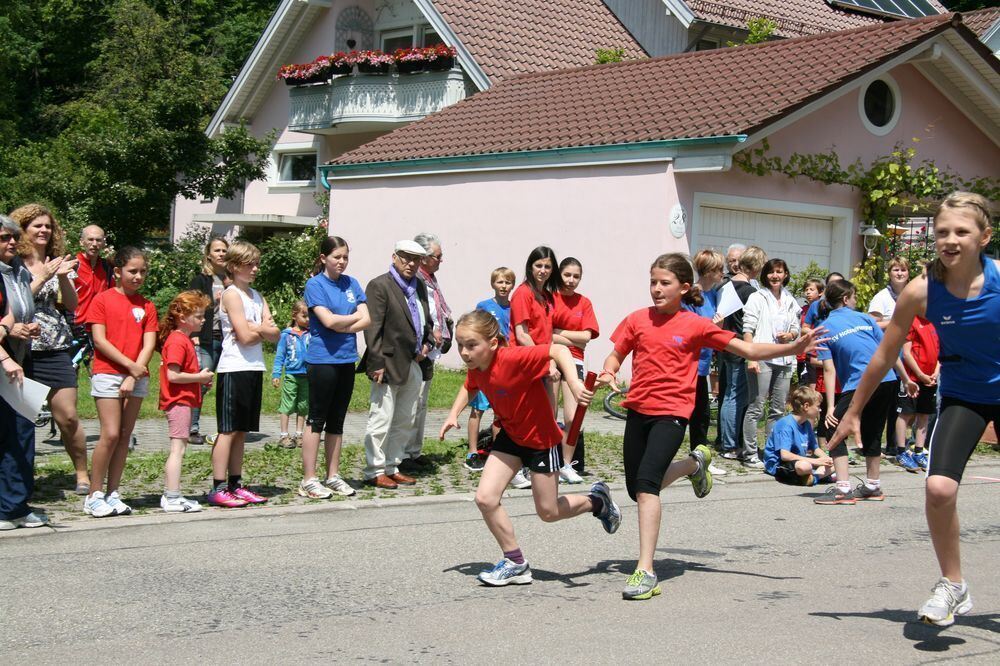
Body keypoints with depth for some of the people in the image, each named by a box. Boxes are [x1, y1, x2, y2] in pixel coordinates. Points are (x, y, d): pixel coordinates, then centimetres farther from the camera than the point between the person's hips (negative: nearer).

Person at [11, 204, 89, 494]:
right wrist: (42, 277, -14)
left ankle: (82, 473, 10)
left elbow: (72, 304, 7)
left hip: (57, 351, 2)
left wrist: (63, 277, -9)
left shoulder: (58, 263, 13)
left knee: (68, 416, -2)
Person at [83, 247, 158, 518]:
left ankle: (112, 495, 11)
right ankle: (94, 496, -2)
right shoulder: (102, 300, -1)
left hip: (137, 377, 4)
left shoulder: (147, 306, 10)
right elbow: (99, 340, -8)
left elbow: (149, 344, 2)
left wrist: (133, 377, -11)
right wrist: (130, 365, -13)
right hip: (108, 374, -4)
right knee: (110, 435, -11)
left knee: (125, 436, 5)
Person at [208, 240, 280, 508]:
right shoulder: (231, 294, -8)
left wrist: (255, 327, -10)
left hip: (254, 368, 8)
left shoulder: (256, 296, 16)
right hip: (234, 368, -8)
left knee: (241, 431, 10)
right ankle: (218, 489, -3)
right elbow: (245, 337, -16)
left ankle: (235, 485, 14)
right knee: (228, 430, -6)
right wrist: (264, 329, 1)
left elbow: (275, 335, 7)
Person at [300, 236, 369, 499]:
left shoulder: (351, 284, 10)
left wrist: (340, 325, -11)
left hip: (346, 359, 6)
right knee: (316, 419, -2)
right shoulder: (315, 285, -6)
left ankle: (333, 475, 18)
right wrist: (354, 316, -1)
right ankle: (309, 479, 2)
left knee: (337, 420, 11)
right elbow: (328, 320, -17)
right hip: (322, 359, -6)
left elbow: (366, 320, 2)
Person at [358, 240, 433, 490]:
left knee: (406, 422, 13)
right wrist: (377, 363, -19)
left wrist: (427, 343, 6)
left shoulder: (419, 287, 14)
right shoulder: (379, 286, -10)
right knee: (381, 420, -3)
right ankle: (375, 471, 5)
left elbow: (426, 320, 25)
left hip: (415, 364, 8)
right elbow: (373, 327, -14)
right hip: (390, 364, -8)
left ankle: (392, 467, 22)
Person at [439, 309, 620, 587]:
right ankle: (516, 563, 10)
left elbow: (559, 350, -40)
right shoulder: (476, 367, -9)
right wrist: (453, 414, 2)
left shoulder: (514, 358, -34)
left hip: (542, 437, -6)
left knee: (548, 511, 7)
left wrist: (574, 383, -53)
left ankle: (597, 500, 37)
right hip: (510, 436, 7)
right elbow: (470, 386, 15)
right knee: (485, 498, -7)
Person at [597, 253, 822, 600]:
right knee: (635, 489, 15)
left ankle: (645, 571, -21)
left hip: (671, 412, -5)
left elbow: (747, 349, 0)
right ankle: (695, 462, 41)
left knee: (646, 483, -22)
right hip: (638, 410, 5)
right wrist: (608, 373, -10)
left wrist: (792, 348, -11)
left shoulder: (696, 326, -2)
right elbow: (616, 355, 14)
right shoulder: (637, 319, 5)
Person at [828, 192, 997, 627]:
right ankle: (952, 586, 0)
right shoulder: (921, 292, -17)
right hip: (962, 395, -1)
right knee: (939, 486, -21)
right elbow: (885, 356, -6)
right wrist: (852, 413, 1)